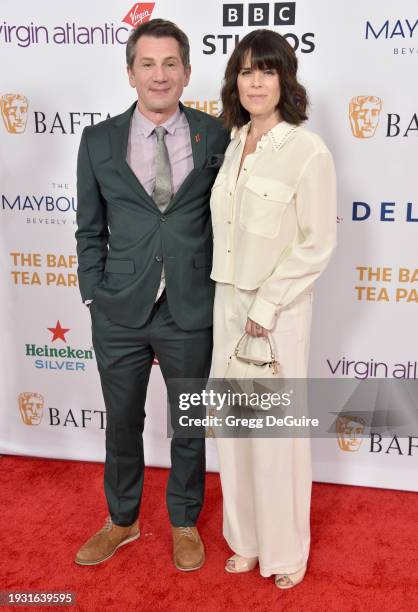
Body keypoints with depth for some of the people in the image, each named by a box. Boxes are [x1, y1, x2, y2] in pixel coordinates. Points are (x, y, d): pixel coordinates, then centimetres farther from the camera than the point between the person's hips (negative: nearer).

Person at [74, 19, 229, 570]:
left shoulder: (216, 137, -2)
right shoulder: (99, 141, 1)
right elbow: (89, 228, 6)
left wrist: (222, 290, -1)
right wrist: (94, 293, 0)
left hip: (191, 313, -1)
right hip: (119, 314, 2)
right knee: (121, 423, 17)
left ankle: (185, 522, 39)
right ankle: (122, 521, 42)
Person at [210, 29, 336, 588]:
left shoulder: (308, 152, -12)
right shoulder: (233, 145, 8)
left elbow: (318, 244, -15)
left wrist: (267, 305, -15)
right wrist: (234, 300, 7)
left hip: (278, 309, -6)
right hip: (228, 301, 6)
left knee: (277, 430, 5)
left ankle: (287, 548, 29)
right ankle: (247, 537, 34)